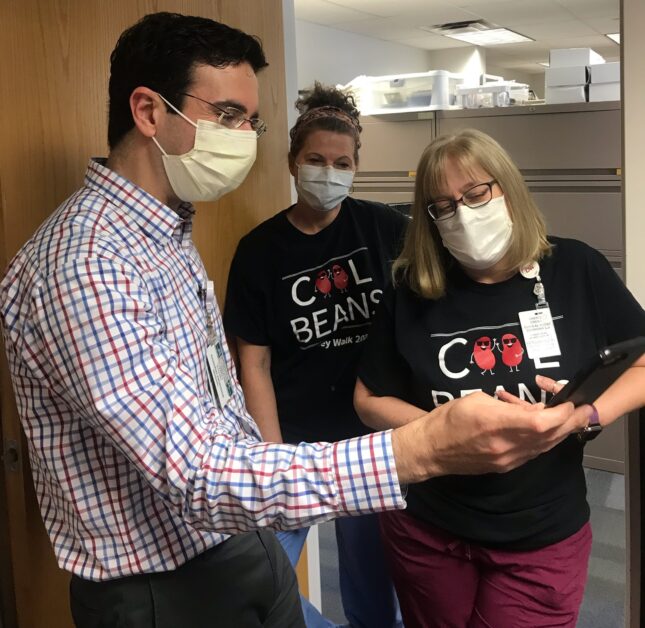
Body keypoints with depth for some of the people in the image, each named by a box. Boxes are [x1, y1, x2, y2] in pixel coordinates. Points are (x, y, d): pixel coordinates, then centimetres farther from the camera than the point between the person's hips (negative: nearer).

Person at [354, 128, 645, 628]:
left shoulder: (575, 271, -9)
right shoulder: (413, 292, -7)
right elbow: (370, 401, -2)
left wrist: (590, 413, -20)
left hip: (543, 539, -1)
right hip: (426, 532, 2)